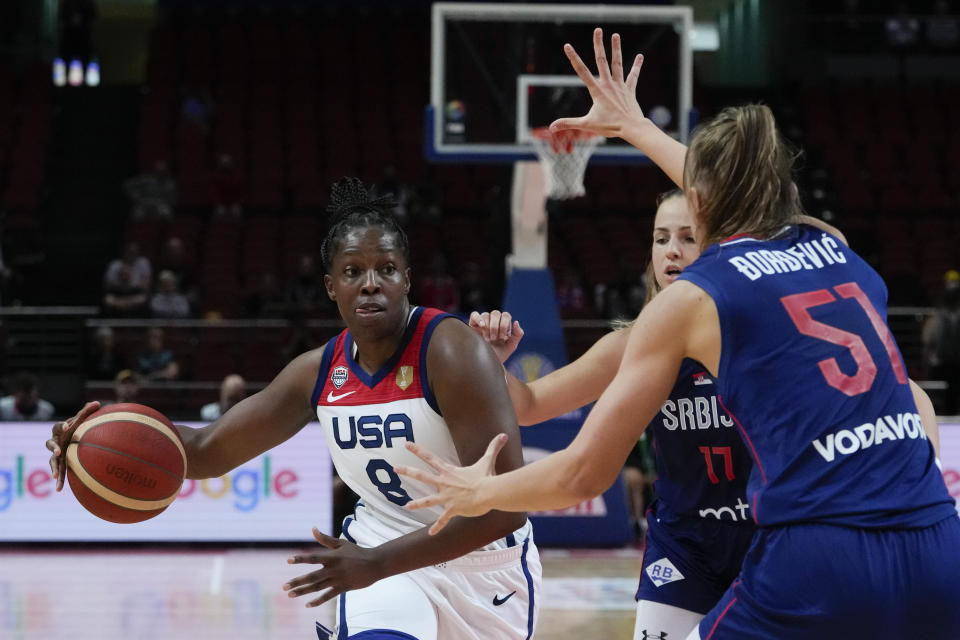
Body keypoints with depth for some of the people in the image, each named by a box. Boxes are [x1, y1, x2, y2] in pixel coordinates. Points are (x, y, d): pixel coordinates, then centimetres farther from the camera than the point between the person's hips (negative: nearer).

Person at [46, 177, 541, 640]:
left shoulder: (452, 352, -25)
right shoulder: (319, 372, -7)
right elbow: (208, 450, 1)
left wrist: (377, 563, -36)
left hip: (481, 560, -3)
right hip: (383, 546, 3)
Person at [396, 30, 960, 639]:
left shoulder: (689, 300, 5)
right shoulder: (836, 249, 18)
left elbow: (584, 474, 7)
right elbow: (739, 192, 43)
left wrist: (481, 492, 26)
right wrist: (633, 125, 57)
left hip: (817, 566, -5)